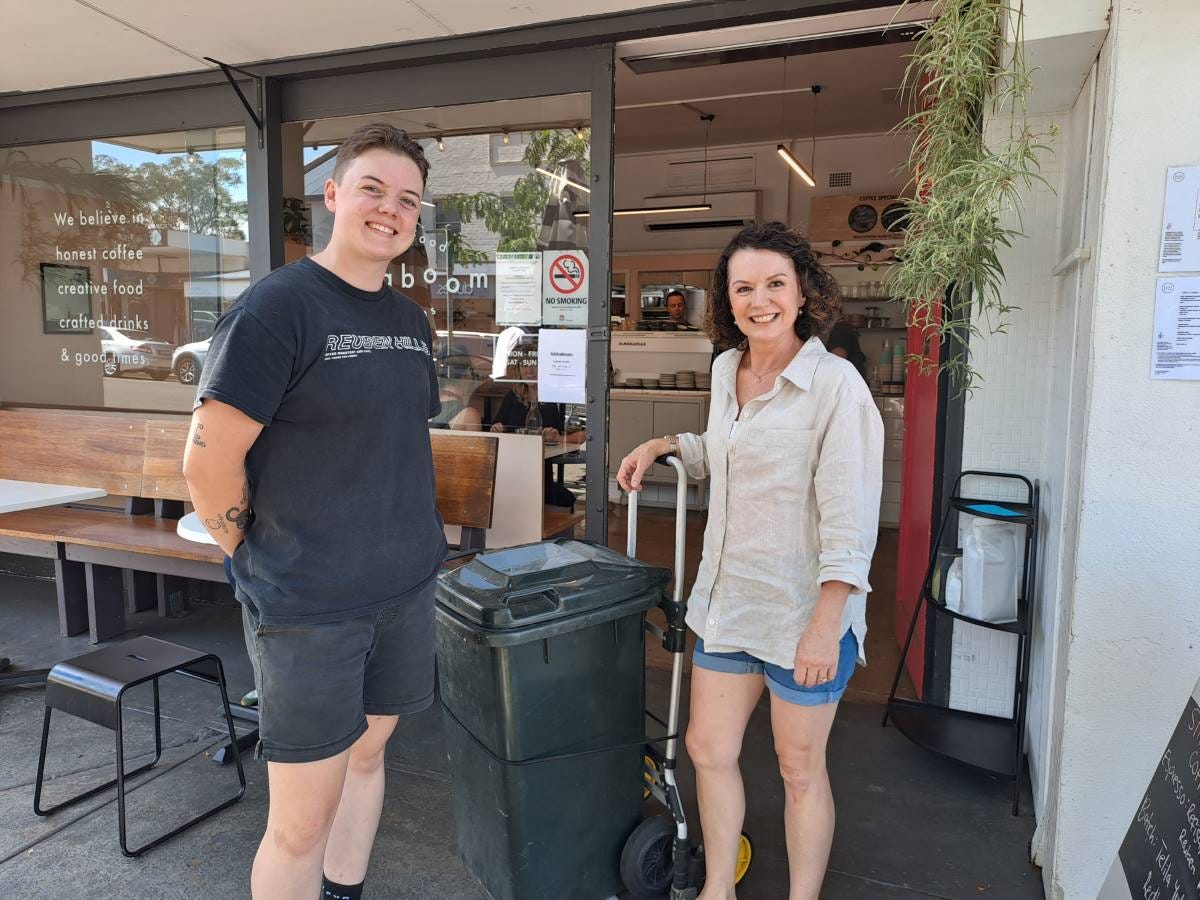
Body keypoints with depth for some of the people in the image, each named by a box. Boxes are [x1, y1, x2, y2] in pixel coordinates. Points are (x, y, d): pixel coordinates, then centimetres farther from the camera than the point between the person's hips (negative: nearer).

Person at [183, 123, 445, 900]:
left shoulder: (411, 319, 8)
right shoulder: (277, 307, -14)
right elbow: (208, 461, -15)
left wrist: (406, 543, 14)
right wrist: (263, 563, -6)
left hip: (407, 589, 7)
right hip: (309, 606, -6)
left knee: (368, 753, 21)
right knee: (303, 821, 4)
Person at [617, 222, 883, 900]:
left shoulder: (835, 384, -17)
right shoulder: (727, 369, 6)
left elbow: (850, 519, -19)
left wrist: (825, 625, -20)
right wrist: (665, 446, 13)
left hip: (804, 612, -7)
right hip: (727, 597, 7)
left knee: (801, 769, 12)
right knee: (709, 748, 16)